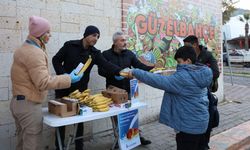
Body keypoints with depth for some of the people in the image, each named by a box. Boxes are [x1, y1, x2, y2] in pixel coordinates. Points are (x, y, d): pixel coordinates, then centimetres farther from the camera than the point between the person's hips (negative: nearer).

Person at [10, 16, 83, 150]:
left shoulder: (23, 49, 14)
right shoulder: (35, 52, -19)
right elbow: (43, 82, -25)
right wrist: (69, 79, -20)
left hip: (18, 101, 10)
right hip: (29, 105, -10)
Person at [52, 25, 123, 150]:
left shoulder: (95, 53, -2)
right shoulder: (70, 45, -8)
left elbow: (106, 65, -17)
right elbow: (56, 60, -3)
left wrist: (120, 71, -35)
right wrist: (63, 75, -17)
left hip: (81, 89, 2)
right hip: (64, 87, -2)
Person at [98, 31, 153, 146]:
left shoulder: (129, 53, 5)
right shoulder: (106, 54, -5)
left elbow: (140, 66, 1)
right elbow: (101, 71, -10)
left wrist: (152, 68, -15)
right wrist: (113, 75, -25)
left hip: (128, 90, 3)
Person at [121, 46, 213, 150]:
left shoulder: (183, 77, -23)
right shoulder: (200, 74, 6)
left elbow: (160, 81, -28)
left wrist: (135, 72, -24)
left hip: (189, 125, -9)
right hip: (201, 122, 9)